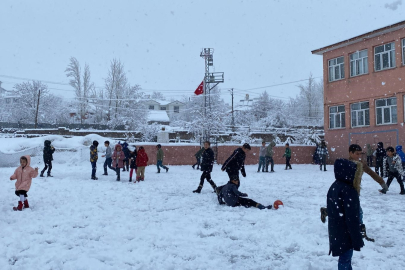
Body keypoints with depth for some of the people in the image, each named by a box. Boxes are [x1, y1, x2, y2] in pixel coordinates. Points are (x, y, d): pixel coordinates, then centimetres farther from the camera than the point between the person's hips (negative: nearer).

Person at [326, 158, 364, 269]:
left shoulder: (334, 187, 6)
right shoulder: (349, 191, -24)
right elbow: (352, 219, -24)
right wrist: (357, 240, -17)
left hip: (336, 233, 9)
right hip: (346, 235, -9)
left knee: (346, 258, 23)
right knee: (345, 260, 2)